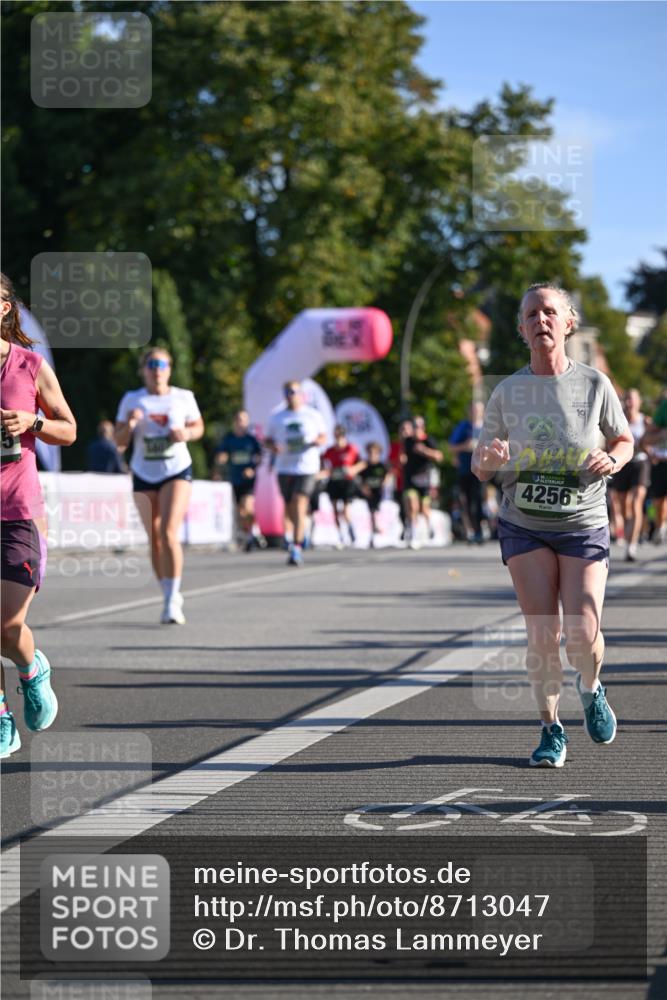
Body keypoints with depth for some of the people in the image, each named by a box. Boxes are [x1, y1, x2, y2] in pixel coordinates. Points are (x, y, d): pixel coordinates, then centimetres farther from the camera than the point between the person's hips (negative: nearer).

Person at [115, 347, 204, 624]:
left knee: (169, 533, -18)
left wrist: (186, 434, -10)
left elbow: (198, 427, 12)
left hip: (177, 471, -2)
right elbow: (119, 441, 1)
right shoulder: (132, 399, 0)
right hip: (144, 476, 2)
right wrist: (129, 425, -20)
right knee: (155, 540, 8)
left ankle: (172, 600, -16)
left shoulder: (183, 398, -1)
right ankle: (170, 595, 24)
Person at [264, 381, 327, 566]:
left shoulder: (313, 415, 6)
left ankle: (296, 548, -18)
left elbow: (323, 436, 14)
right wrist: (273, 447, -10)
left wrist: (319, 441, -9)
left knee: (299, 507, -16)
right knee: (290, 509, 8)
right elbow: (267, 440, 13)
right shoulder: (277, 418, 9)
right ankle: (301, 535, 36)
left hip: (307, 468, -3)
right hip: (284, 468, 3)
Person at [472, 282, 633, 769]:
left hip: (584, 527, -1)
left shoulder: (595, 384, -4)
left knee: (583, 634, -9)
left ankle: (591, 689, 25)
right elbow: (480, 467, 3)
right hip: (524, 526, 1)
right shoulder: (506, 392, -2)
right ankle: (551, 729, 12)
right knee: (542, 633, -6)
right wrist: (489, 460, -22)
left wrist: (611, 461, -12)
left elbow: (625, 440, 11)